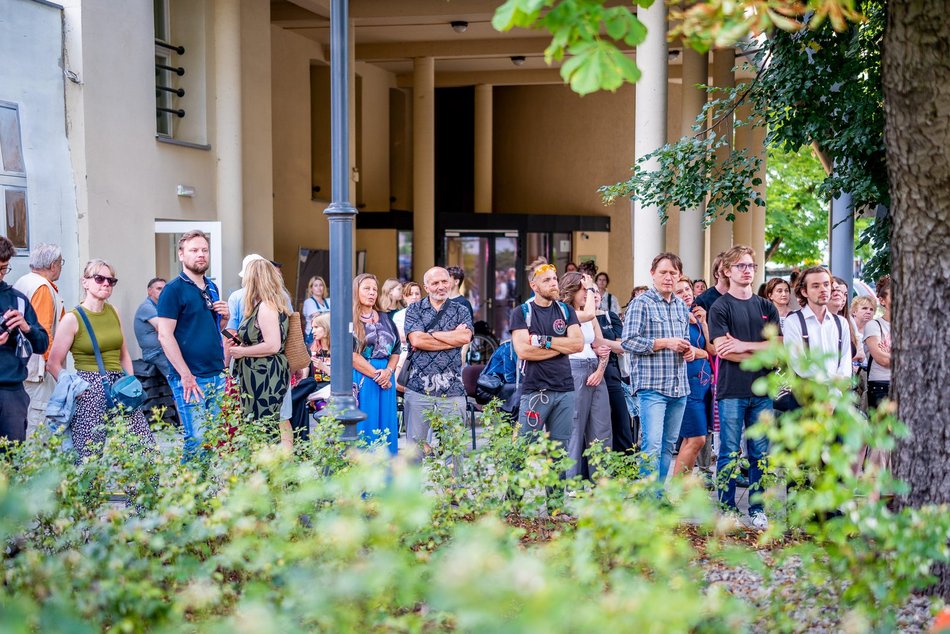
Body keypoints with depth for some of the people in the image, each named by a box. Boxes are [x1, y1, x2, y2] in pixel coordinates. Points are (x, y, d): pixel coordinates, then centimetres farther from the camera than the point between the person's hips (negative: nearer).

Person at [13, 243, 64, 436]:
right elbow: (42, 330, -19)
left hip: (21, 363, 10)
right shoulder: (43, 287, -13)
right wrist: (51, 361, -15)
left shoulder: (21, 283, 17)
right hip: (37, 365, -10)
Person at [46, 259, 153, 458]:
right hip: (90, 391, -5)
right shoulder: (72, 318, -3)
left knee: (145, 449, -4)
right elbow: (54, 364, -3)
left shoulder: (114, 313, 12)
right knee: (90, 456, -4)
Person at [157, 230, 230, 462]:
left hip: (217, 375, 7)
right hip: (190, 378, -7)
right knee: (196, 440, -8)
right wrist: (185, 375, -19)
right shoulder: (174, 289, -8)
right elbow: (165, 335, -14)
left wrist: (225, 316, 3)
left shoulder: (212, 288, 15)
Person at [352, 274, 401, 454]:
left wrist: (388, 371, -7)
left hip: (385, 378, 5)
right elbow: (350, 354, -11)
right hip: (360, 380, -5)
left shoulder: (385, 319, 15)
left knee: (385, 428, 4)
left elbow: (396, 349, 12)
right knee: (363, 428, -4)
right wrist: (376, 375, -13)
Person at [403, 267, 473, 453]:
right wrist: (453, 337, -6)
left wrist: (429, 334, -7)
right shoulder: (414, 310, 8)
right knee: (415, 444, 3)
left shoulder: (461, 311, 11)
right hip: (418, 387, 0)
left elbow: (465, 337, -9)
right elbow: (416, 340, -9)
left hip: (452, 390, 1)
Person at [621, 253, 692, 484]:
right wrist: (665, 343, -17)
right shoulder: (641, 304, -6)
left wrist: (689, 350, 7)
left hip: (679, 387, 7)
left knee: (668, 444, 11)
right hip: (652, 386, -7)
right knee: (652, 444, -12)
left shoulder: (681, 306, 17)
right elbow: (629, 341, -13)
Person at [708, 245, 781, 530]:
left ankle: (757, 509, 15)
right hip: (732, 391, -4)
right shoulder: (720, 307, 0)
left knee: (760, 454, 7)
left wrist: (745, 346, -9)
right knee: (729, 453, 0)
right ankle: (727, 509, 7)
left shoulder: (766, 307, 13)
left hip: (762, 391, 4)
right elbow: (722, 349, -11)